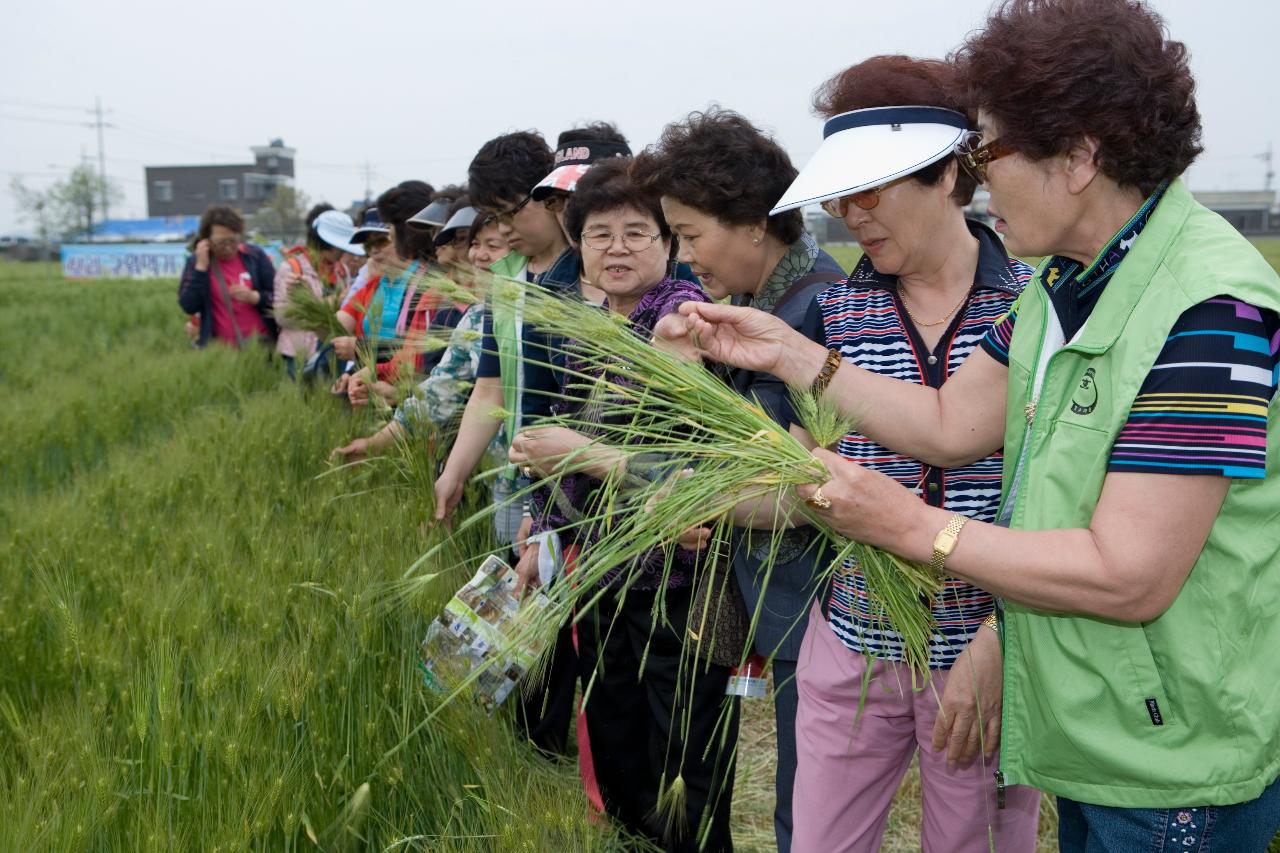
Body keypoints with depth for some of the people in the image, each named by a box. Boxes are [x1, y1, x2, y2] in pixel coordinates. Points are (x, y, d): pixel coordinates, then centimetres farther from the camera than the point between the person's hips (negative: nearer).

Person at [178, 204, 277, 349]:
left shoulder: (255, 256, 2)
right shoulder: (195, 261, 2)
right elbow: (188, 306, -9)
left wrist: (254, 297, -14)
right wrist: (201, 267, -14)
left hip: (261, 343, 1)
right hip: (222, 347, -1)